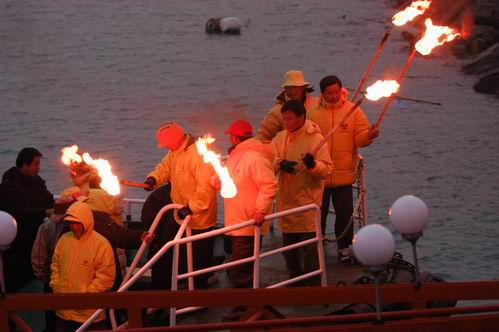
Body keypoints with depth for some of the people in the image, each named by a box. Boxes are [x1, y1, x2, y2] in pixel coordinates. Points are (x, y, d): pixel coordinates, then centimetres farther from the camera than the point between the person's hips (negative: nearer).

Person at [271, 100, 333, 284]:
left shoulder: (315, 139, -10)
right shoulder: (280, 138, 7)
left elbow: (326, 169, -14)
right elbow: (270, 160, -4)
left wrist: (313, 164, -34)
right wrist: (281, 164, -24)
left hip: (308, 199, -6)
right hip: (286, 199, 6)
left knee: (309, 246, -5)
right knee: (289, 244, 16)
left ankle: (312, 283, 4)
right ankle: (295, 279, 31)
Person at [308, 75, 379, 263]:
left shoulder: (353, 111, 1)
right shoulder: (314, 113, 0)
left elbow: (359, 138, -1)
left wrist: (368, 136, -23)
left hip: (344, 175, 0)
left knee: (344, 212, 6)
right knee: (318, 212, 9)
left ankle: (344, 247, 19)